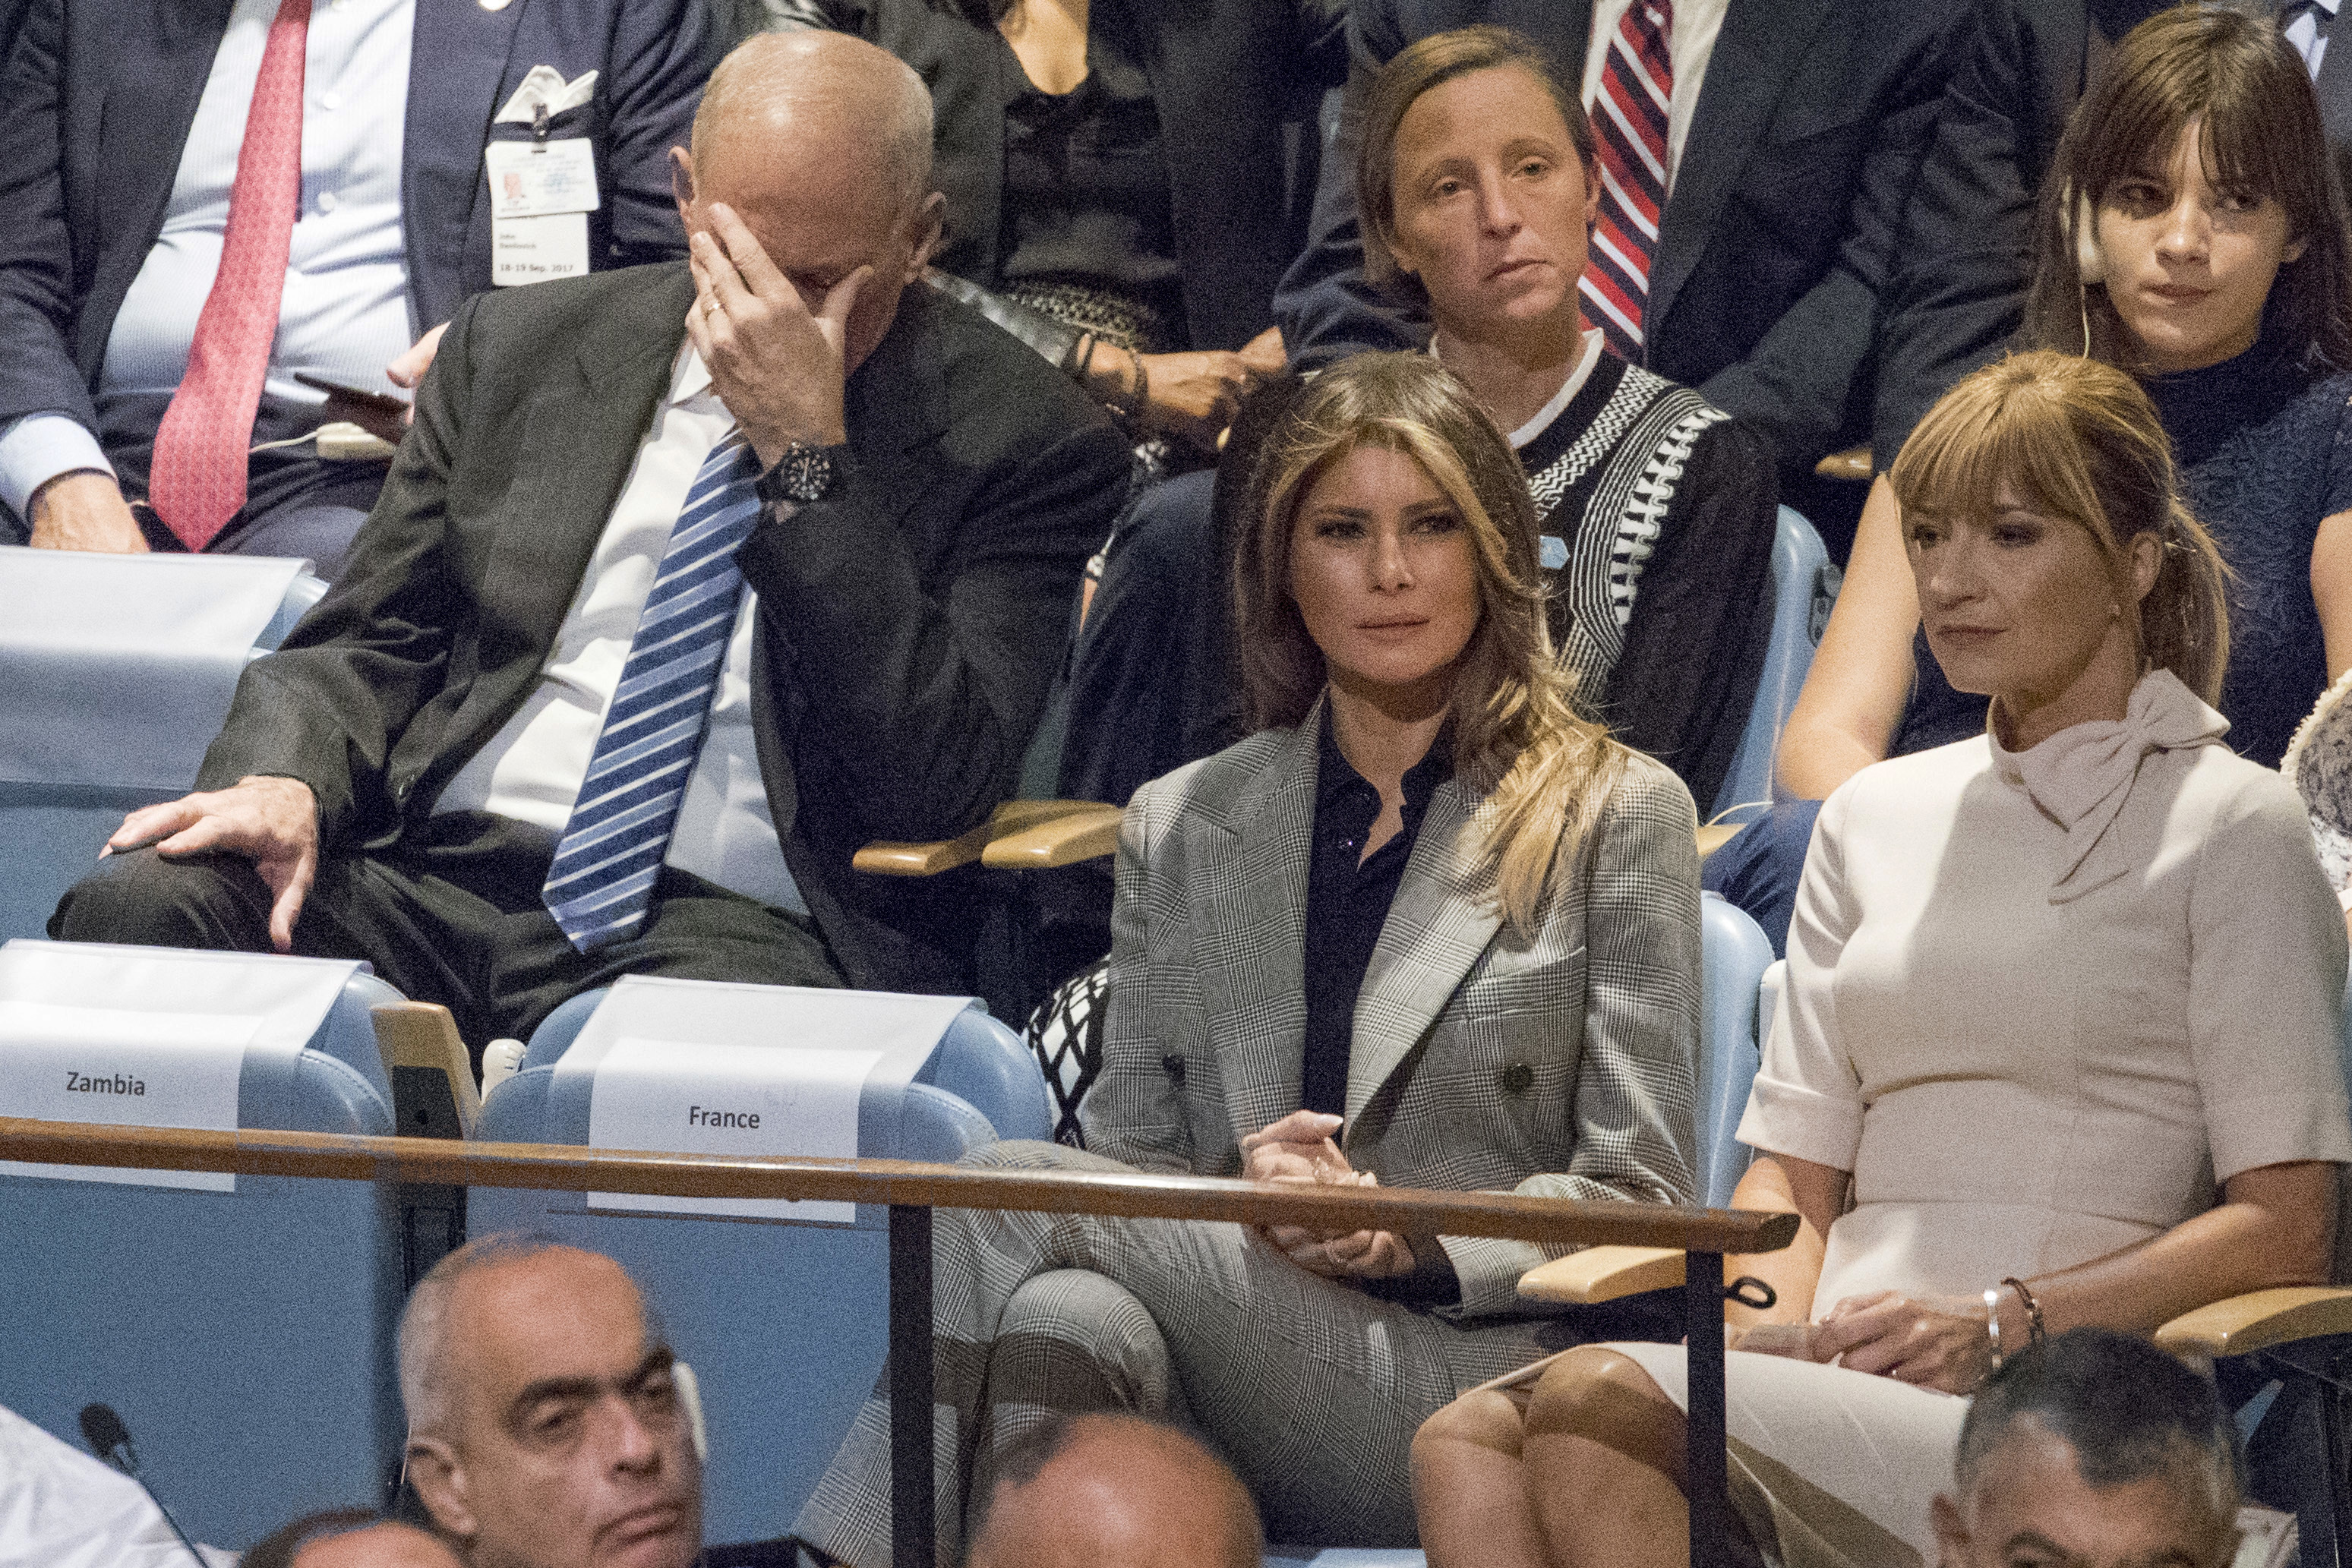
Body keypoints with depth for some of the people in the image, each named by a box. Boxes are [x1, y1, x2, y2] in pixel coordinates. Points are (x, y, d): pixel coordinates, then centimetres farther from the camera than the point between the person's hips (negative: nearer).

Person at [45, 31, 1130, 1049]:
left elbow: (933, 788, -10)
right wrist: (284, 782, -6)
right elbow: (364, 644, 18)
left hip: (739, 933, -5)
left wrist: (805, 455, -13)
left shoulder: (1027, 444, 2)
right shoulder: (519, 347, 16)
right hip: (432, 881, 5)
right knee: (136, 905, -25)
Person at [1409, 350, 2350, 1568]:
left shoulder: (2230, 823, 6)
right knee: (1469, 1448, -29)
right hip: (1853, 1372, 5)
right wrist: (1774, 1330, -2)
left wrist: (1999, 1321, -12)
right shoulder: (1875, 816, 25)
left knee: (1596, 1405, -33)